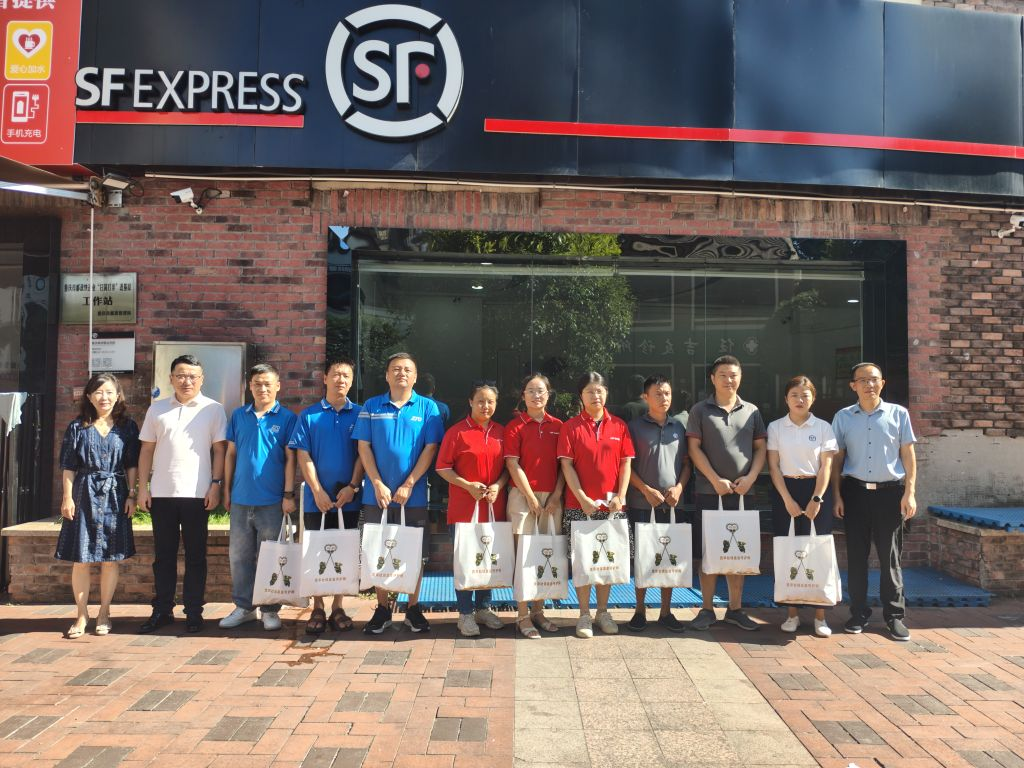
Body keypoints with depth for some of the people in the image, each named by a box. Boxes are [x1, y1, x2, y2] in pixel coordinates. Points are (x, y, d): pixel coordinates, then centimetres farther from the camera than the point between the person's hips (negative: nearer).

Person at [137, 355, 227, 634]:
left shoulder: (213, 409, 2)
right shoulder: (157, 409, 10)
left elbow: (220, 450, 0)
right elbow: (147, 450, 11)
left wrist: (215, 485, -7)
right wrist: (142, 487, 5)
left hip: (197, 493, -2)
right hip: (161, 493, 3)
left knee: (195, 555, 5)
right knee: (163, 555, 10)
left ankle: (194, 612, 14)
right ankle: (162, 610, 20)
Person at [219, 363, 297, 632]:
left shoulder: (287, 418, -1)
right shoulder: (239, 416, 8)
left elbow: (290, 458, -3)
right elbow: (231, 454, 12)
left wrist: (289, 494, -8)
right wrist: (227, 489, 9)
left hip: (272, 500, -3)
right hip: (241, 499, 3)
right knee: (239, 555, 10)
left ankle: (270, 610, 16)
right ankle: (243, 607, 23)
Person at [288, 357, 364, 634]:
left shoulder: (359, 414, 5)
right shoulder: (309, 415, 4)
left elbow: (362, 454, 1)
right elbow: (303, 455, -1)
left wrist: (352, 487, -11)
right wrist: (318, 491, -9)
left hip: (348, 498, 0)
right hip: (317, 499, 0)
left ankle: (337, 608, 17)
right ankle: (317, 609, 15)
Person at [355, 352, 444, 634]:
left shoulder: (428, 407, 2)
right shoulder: (372, 406, 5)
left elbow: (430, 448, -3)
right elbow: (364, 446, 2)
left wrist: (408, 486, -10)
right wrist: (378, 484, -9)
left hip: (414, 495, -1)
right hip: (377, 494, 1)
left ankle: (413, 608, 21)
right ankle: (382, 609, 20)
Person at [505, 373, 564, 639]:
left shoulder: (558, 426, 10)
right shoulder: (515, 426, -1)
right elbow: (513, 464, -6)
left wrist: (556, 495, -2)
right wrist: (531, 497, -10)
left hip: (552, 498, 4)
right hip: (523, 495, -4)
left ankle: (539, 610, 21)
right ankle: (523, 616, 4)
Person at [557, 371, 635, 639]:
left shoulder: (619, 425, 5)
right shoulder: (570, 426, 0)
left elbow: (626, 463, 4)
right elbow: (566, 465, -5)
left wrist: (620, 496, -7)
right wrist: (582, 498, -13)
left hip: (612, 505, 2)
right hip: (580, 505, -2)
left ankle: (603, 612, 22)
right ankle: (584, 615, 13)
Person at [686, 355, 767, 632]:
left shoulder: (751, 411, 10)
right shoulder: (700, 410, 2)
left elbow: (761, 448, 8)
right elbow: (694, 448, -3)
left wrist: (750, 477, -7)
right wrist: (715, 480, -12)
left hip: (742, 492, 3)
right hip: (708, 491, -2)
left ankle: (735, 609, 19)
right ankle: (707, 609, 12)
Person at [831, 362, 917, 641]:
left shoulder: (898, 414, 4)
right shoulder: (843, 417, 6)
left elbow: (908, 454, 5)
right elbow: (837, 458, 7)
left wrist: (910, 492, -2)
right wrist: (837, 495, 1)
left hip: (890, 491, -1)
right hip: (855, 492, 1)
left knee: (890, 555, 3)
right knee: (856, 555, 5)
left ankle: (894, 615, 13)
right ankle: (858, 614, 15)